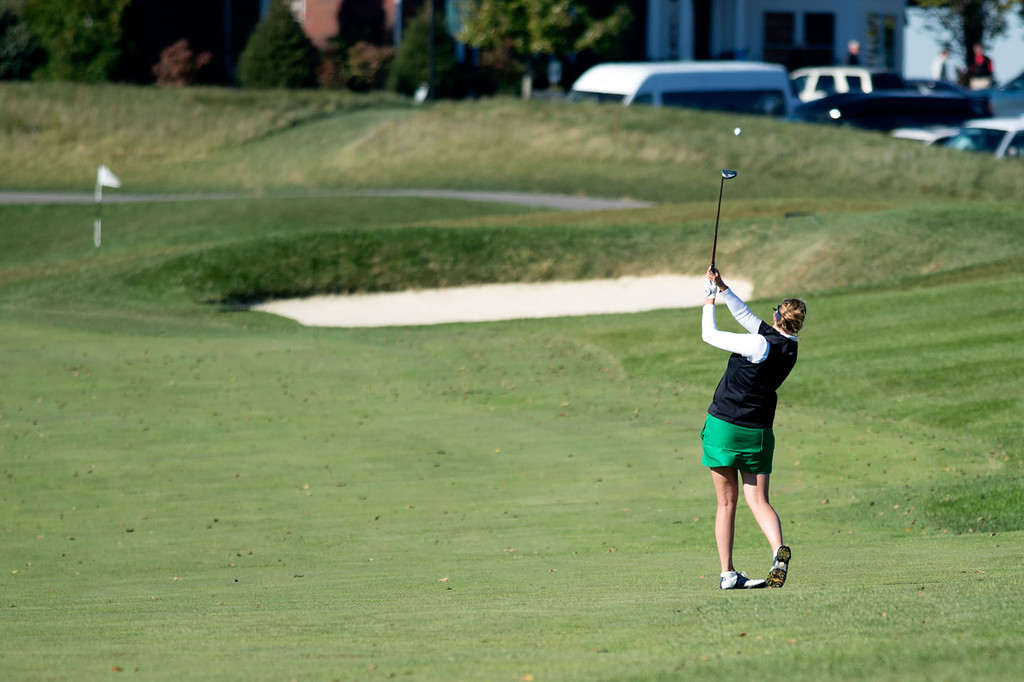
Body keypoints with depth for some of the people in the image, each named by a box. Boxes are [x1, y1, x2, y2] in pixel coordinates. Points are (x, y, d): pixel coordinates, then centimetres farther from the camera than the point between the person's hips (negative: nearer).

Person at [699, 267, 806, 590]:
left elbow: (710, 335, -6)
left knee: (727, 503, 4)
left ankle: (728, 573, 5)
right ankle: (779, 549, -25)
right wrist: (723, 289, 11)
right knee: (758, 501, 3)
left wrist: (709, 302, 9)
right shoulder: (790, 346, 3)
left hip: (723, 426, -5)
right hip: (759, 431, 5)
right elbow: (745, 315, 13)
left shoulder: (761, 344, -17)